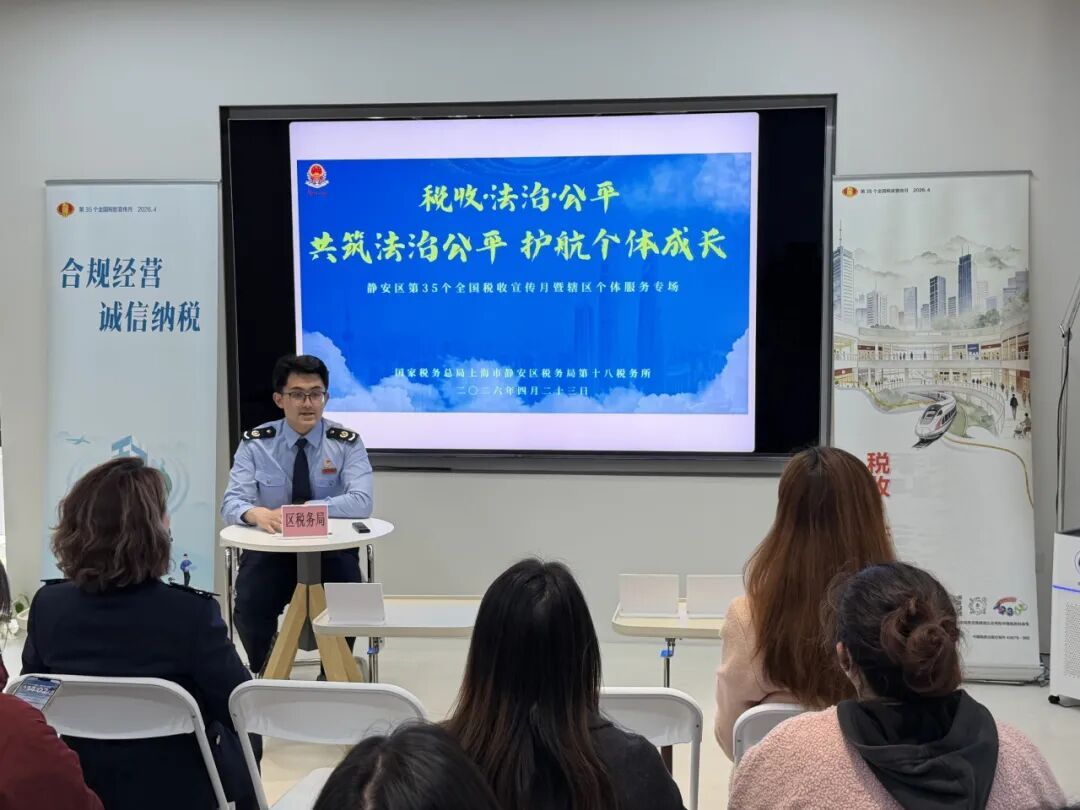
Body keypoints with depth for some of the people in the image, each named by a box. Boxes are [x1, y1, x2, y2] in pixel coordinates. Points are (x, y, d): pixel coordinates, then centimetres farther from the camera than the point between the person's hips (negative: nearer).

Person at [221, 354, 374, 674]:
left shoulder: (346, 443, -5)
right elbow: (231, 502, -10)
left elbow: (361, 501, -18)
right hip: (270, 551, 1)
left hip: (332, 550, -1)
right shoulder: (255, 443, -2)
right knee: (250, 608, -25)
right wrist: (256, 513, -35)